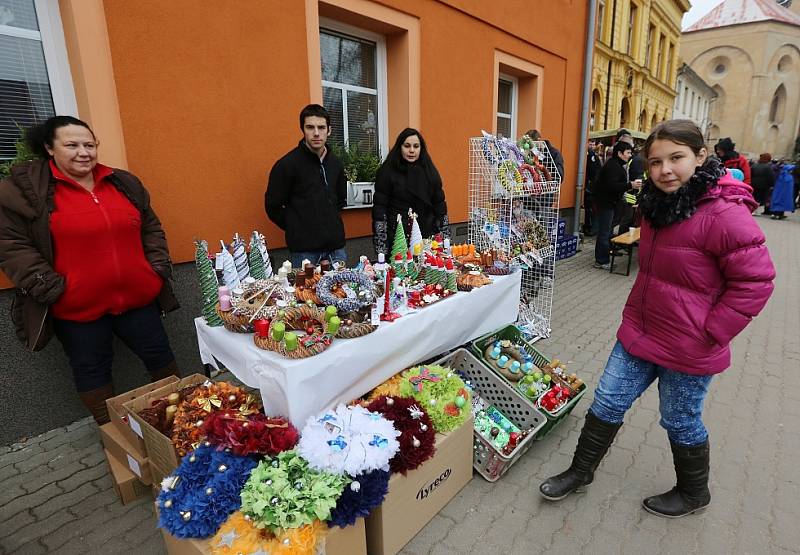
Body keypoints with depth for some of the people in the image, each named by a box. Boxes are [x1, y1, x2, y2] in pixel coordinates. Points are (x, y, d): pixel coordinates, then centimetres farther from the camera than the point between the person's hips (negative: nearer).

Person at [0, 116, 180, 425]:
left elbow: (151, 229, 13)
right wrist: (51, 289, -13)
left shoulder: (124, 183, 7)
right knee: (92, 370, 12)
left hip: (138, 296, 3)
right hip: (76, 307, -3)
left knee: (159, 355, 13)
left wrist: (159, 268, 3)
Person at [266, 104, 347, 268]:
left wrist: (331, 222, 12)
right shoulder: (287, 164, -8)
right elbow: (273, 207, -4)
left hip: (336, 247, 5)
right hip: (304, 250, -5)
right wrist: (296, 230, 1)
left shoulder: (335, 163, 9)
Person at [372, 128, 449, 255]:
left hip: (427, 236, 3)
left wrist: (445, 239, 7)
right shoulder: (387, 172, -2)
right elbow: (379, 209, -5)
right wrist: (381, 250, -12)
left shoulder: (429, 171, 9)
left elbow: (439, 205, 12)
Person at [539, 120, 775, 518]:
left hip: (687, 348, -7)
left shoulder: (724, 214, -22)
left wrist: (710, 333, -17)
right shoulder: (658, 205, 3)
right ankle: (581, 470, 33)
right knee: (608, 401, 14)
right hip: (639, 331, 7)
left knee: (680, 422, 14)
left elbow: (755, 281, -18)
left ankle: (693, 493, 43)